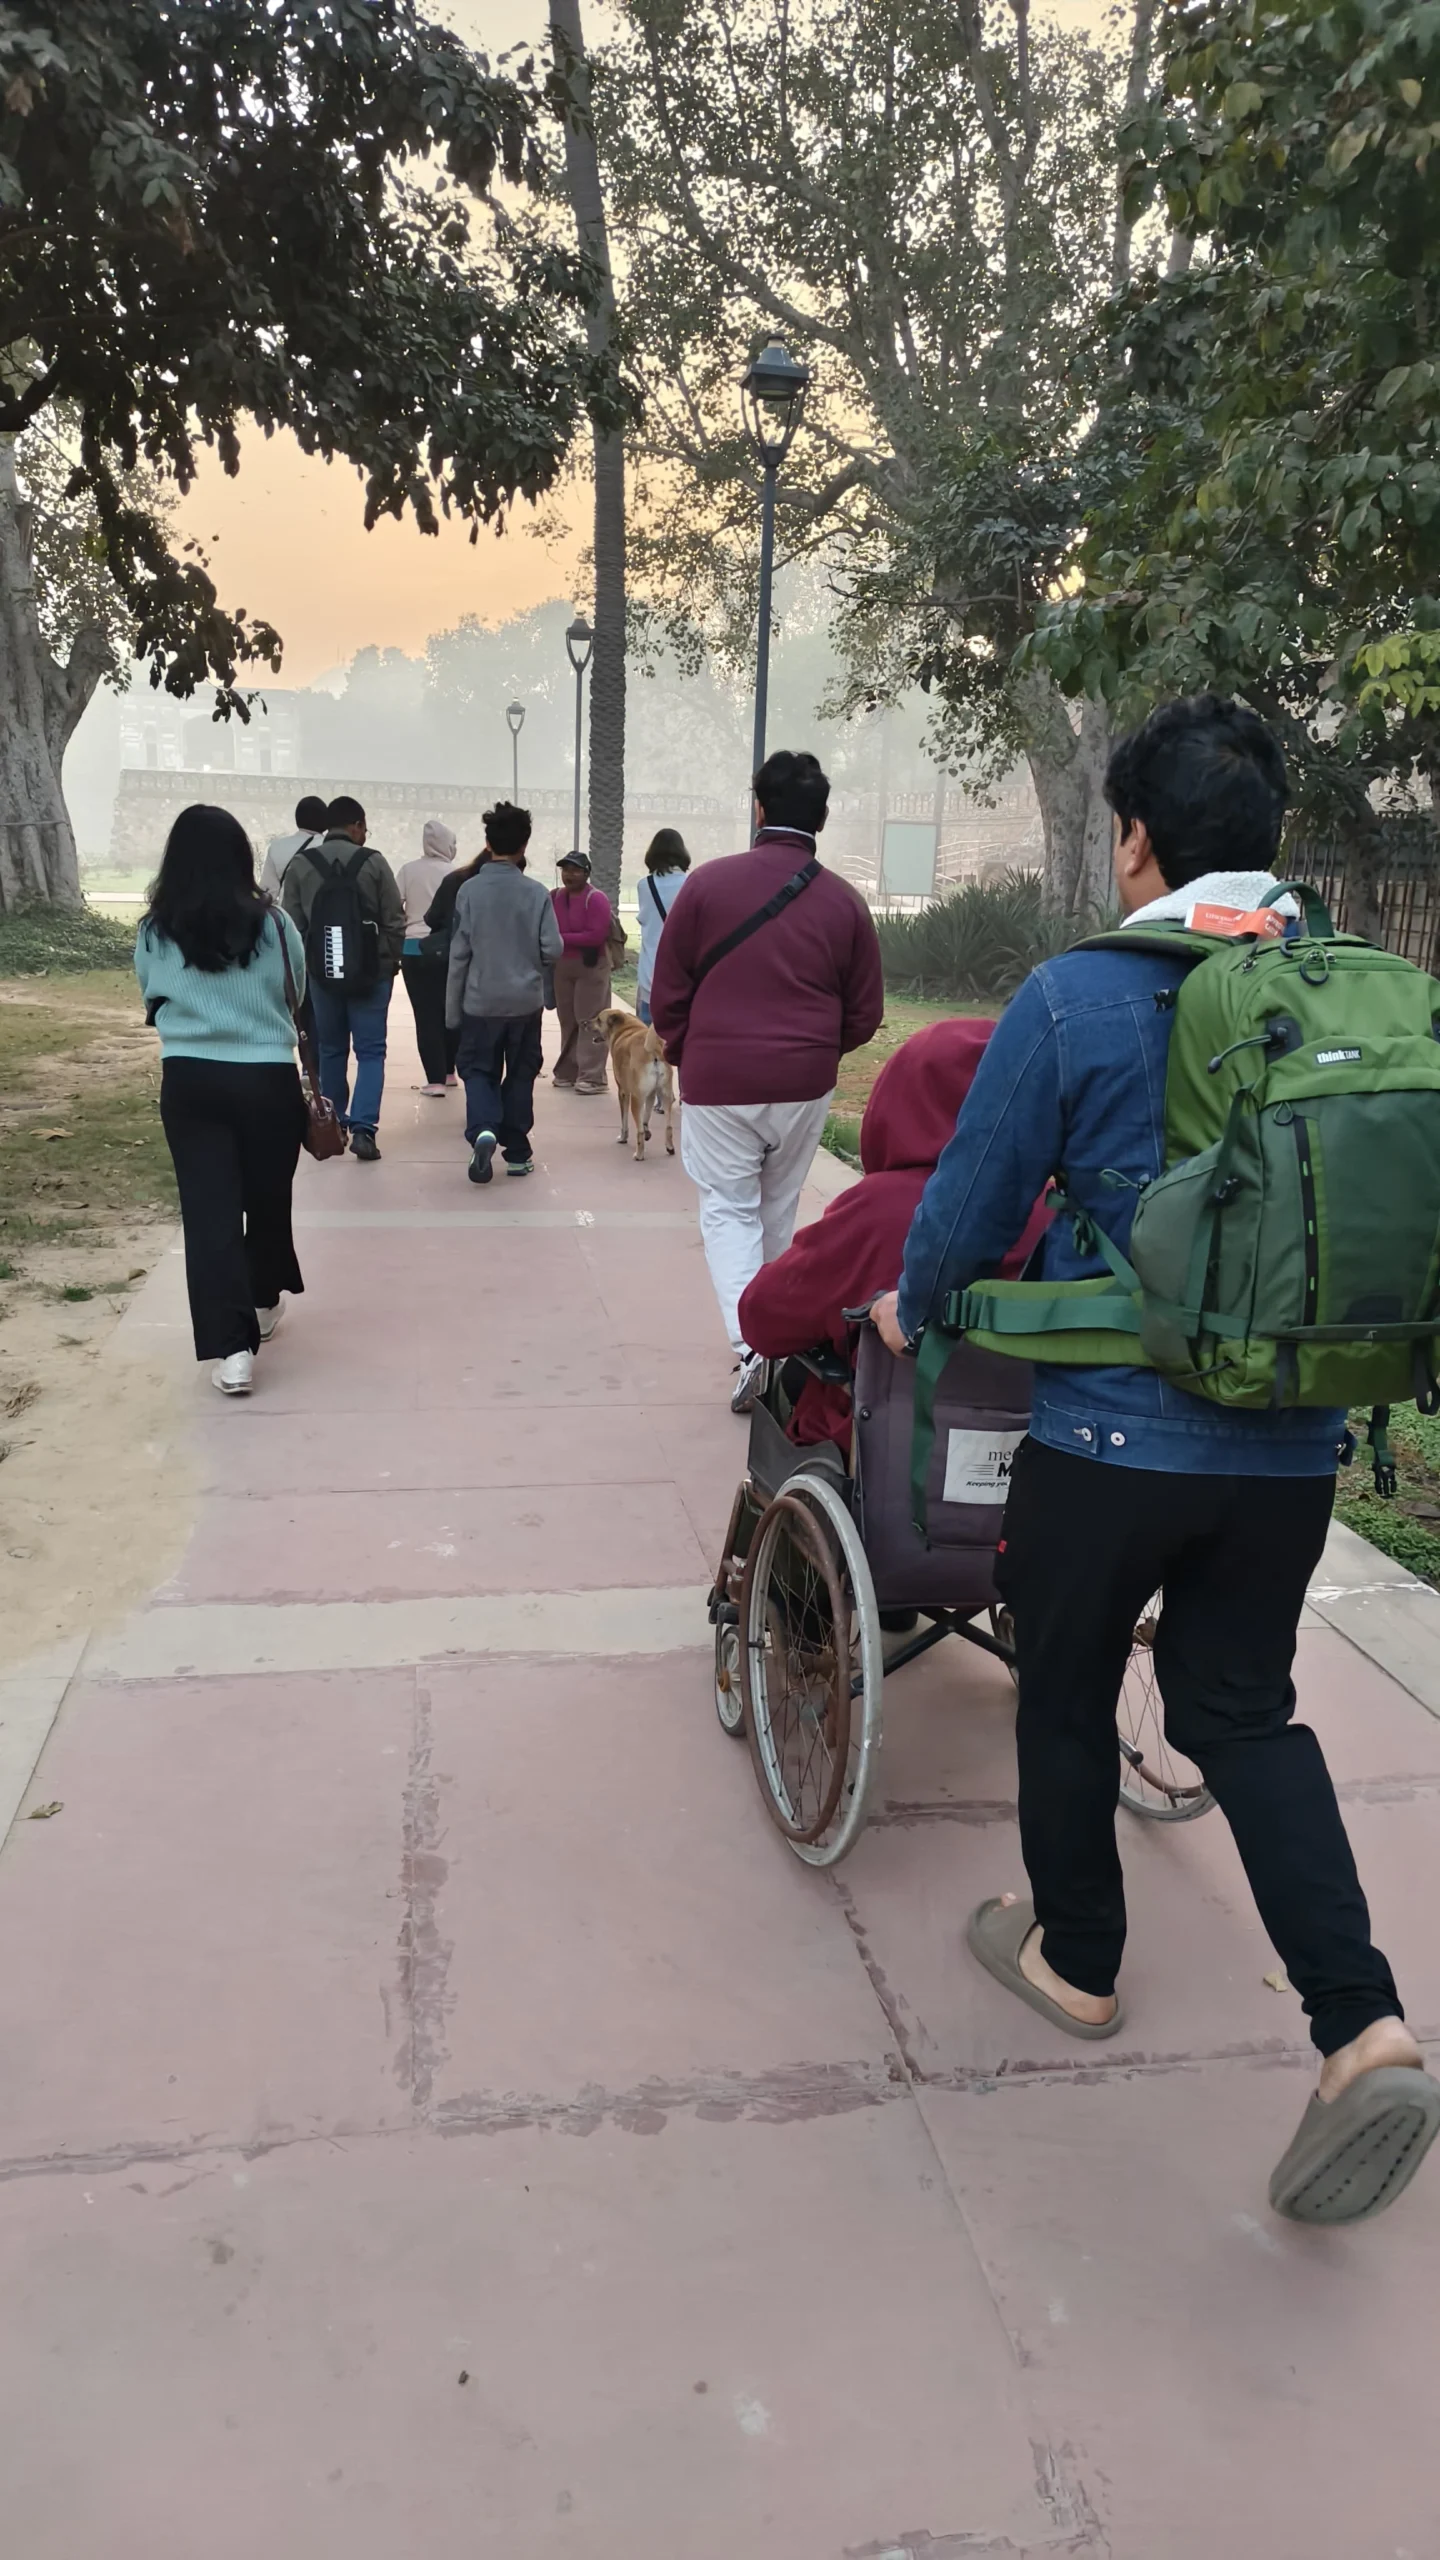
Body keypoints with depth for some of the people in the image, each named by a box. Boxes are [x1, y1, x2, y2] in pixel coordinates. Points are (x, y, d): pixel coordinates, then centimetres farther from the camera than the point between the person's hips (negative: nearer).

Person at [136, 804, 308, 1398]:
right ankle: (263, 1305, 37)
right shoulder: (272, 924, -7)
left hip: (189, 1081, 0)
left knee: (208, 1208, 0)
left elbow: (151, 999, 12)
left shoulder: (154, 932, -3)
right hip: (268, 1079, 0)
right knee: (268, 1197, 19)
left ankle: (232, 1348, -9)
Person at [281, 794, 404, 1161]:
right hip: (371, 969, -2)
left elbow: (292, 924, 2)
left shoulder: (300, 864, 0)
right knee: (370, 1051, 1)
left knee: (331, 1050, 16)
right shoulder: (374, 862, -6)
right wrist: (392, 961, 9)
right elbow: (394, 920, -4)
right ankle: (363, 1128, -12)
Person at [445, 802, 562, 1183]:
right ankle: (517, 1151, 16)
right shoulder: (537, 893, -7)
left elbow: (458, 955, -5)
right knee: (520, 1074, 14)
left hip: (480, 1001, -1)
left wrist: (452, 1010, 3)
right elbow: (553, 950, -7)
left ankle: (482, 1130, -15)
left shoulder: (470, 890, -7)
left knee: (479, 1070, 11)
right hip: (526, 1001, 1)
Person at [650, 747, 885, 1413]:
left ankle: (749, 1342, -11)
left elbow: (667, 996, -1)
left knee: (727, 1209, 6)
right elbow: (865, 1016, 5)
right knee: (778, 1211, 18)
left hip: (717, 1083, -2)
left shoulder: (708, 884, -6)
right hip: (806, 1087, 2)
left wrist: (689, 1057, 17)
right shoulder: (844, 902, -1)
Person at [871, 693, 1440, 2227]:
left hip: (1112, 1433, -4)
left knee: (1066, 1694, 18)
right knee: (1243, 1710, 19)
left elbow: (974, 1196, -6)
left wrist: (911, 1305, 14)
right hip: (1293, 1447, 5)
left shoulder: (1075, 997, -13)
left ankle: (1073, 1959, 37)